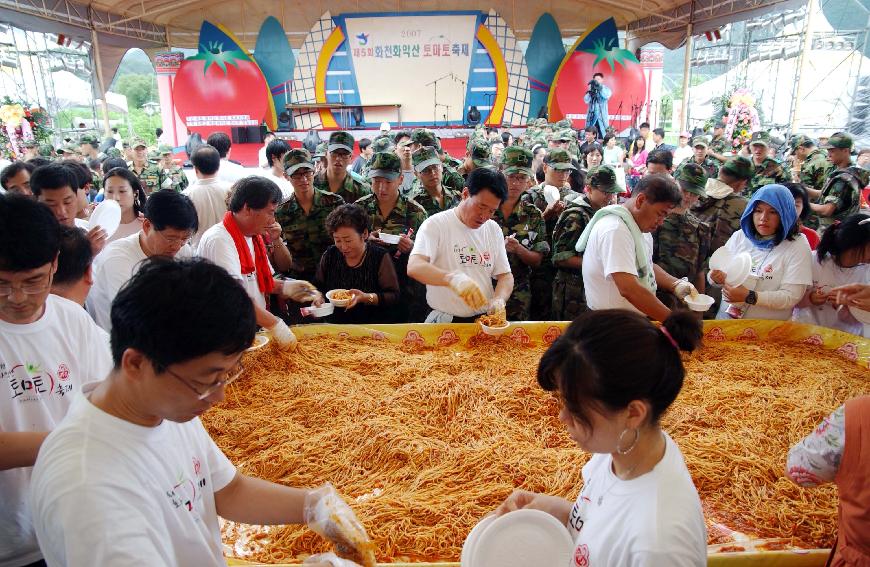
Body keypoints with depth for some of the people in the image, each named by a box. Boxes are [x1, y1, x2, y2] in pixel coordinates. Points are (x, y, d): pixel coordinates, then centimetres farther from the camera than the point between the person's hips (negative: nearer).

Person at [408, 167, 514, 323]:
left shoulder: (494, 229, 12)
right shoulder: (435, 224, -5)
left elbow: (505, 275, 13)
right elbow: (414, 267, -19)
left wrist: (499, 300, -9)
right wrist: (452, 278, -36)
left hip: (485, 321, 4)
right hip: (444, 320, -4)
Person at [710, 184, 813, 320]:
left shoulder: (798, 246, -4)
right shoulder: (740, 236, 5)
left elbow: (791, 297, -10)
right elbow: (718, 276, 8)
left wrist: (749, 297, -21)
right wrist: (716, 277, -14)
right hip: (727, 317, 3)